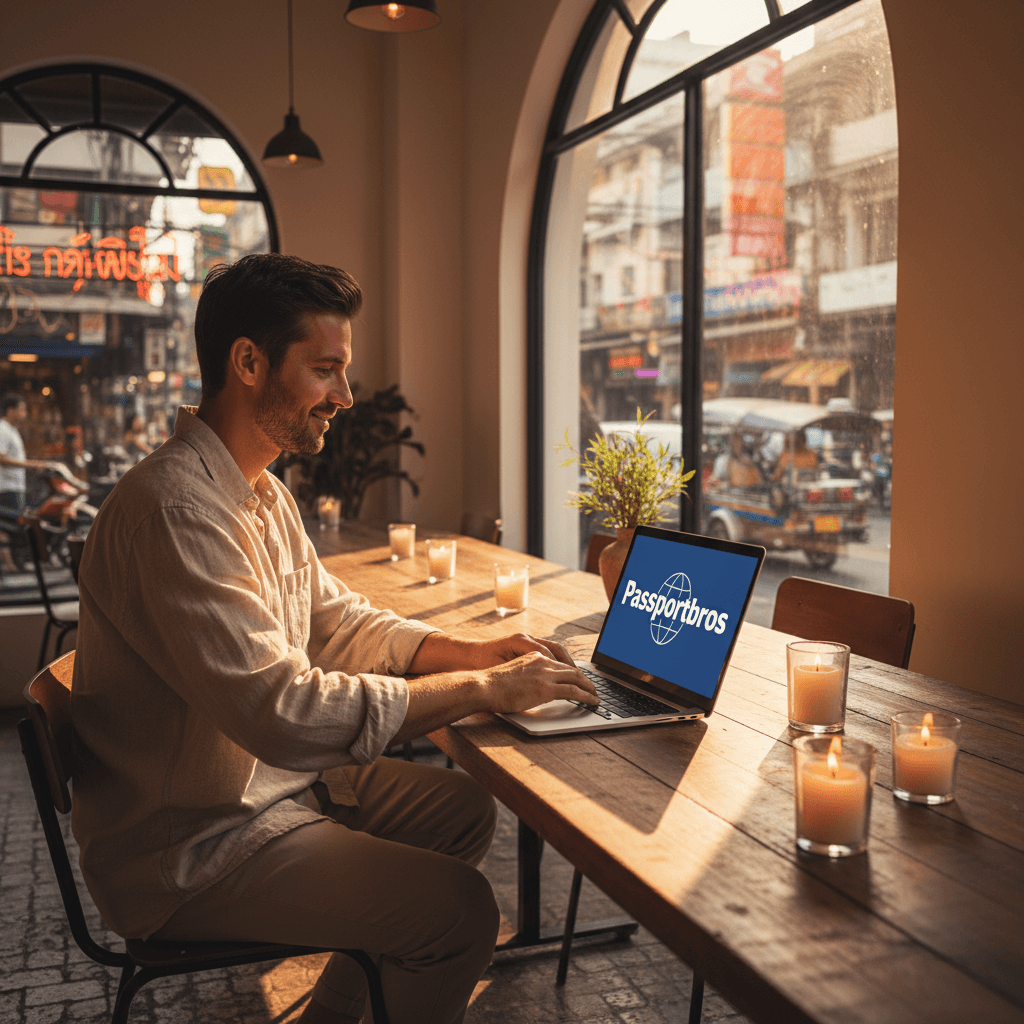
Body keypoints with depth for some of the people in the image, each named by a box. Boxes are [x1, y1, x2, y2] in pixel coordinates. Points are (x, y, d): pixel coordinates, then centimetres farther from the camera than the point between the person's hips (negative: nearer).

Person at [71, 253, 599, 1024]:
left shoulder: (262, 491, 7)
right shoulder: (176, 509, -28)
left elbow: (339, 622, 13)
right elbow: (284, 712, -33)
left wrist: (475, 653, -2)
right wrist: (485, 690, -26)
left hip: (270, 778, 10)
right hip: (187, 851, -10)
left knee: (465, 808, 14)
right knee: (458, 907, -17)